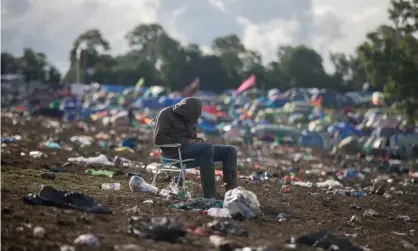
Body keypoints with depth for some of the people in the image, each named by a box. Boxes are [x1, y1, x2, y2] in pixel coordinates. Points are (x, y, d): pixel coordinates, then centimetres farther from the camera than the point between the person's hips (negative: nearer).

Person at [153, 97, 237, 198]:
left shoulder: (191, 118, 19)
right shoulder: (166, 114, -3)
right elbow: (158, 139, -13)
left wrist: (198, 141, 4)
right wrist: (185, 141, -16)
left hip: (190, 148, 8)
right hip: (176, 151, -8)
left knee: (230, 150, -7)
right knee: (207, 147, -35)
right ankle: (210, 194, -38)